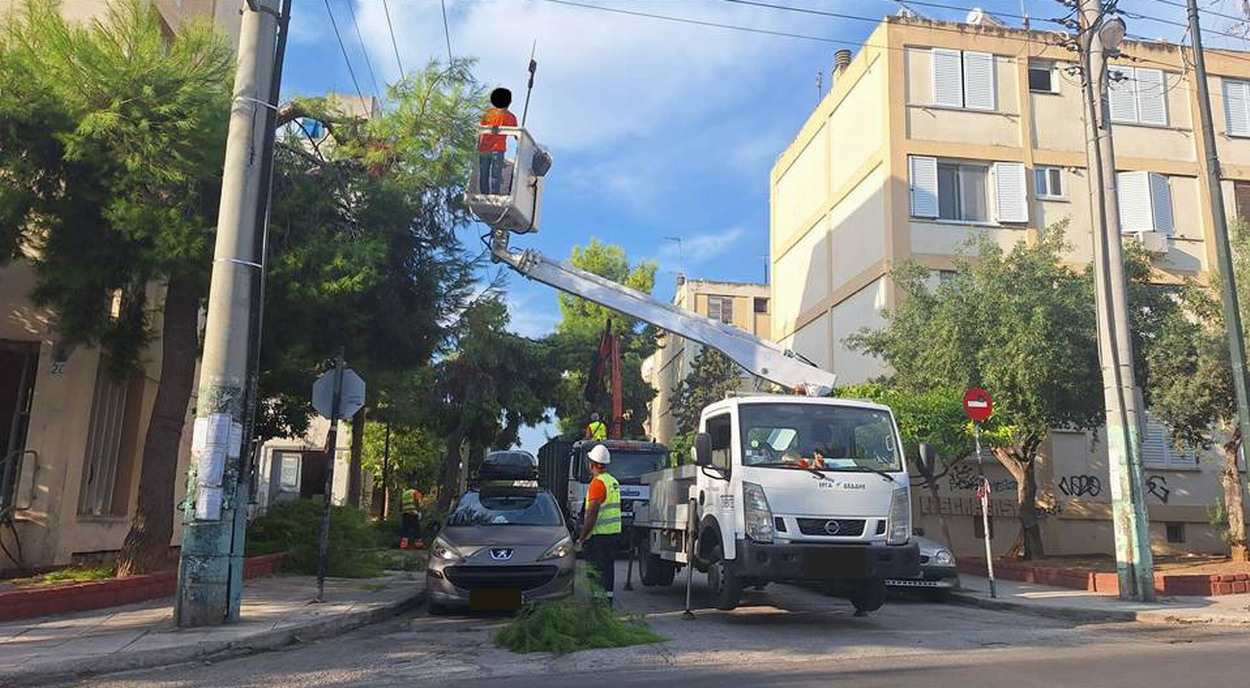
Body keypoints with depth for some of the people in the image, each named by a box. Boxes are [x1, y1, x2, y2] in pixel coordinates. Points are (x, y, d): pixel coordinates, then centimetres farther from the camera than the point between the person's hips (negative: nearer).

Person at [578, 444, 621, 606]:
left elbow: (592, 514, -19)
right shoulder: (614, 481, 14)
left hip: (599, 534, -9)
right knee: (608, 567, 14)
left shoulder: (597, 483, -15)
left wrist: (582, 537, -14)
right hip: (614, 532, 9)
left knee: (596, 570, -4)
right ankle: (608, 600, 20)